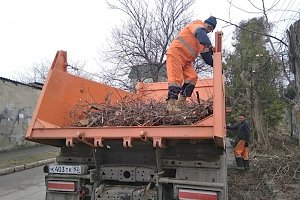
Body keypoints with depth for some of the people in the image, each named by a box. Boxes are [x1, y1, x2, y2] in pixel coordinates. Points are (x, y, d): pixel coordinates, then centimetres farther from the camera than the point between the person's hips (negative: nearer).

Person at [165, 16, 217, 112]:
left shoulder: (203, 43, 22)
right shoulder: (197, 25, -3)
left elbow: (206, 55, 16)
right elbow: (201, 33, -27)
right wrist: (210, 46, -43)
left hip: (186, 60, 9)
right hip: (175, 54, -9)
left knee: (192, 77, -5)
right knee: (176, 78, -18)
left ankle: (179, 104, -4)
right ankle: (171, 105, -21)